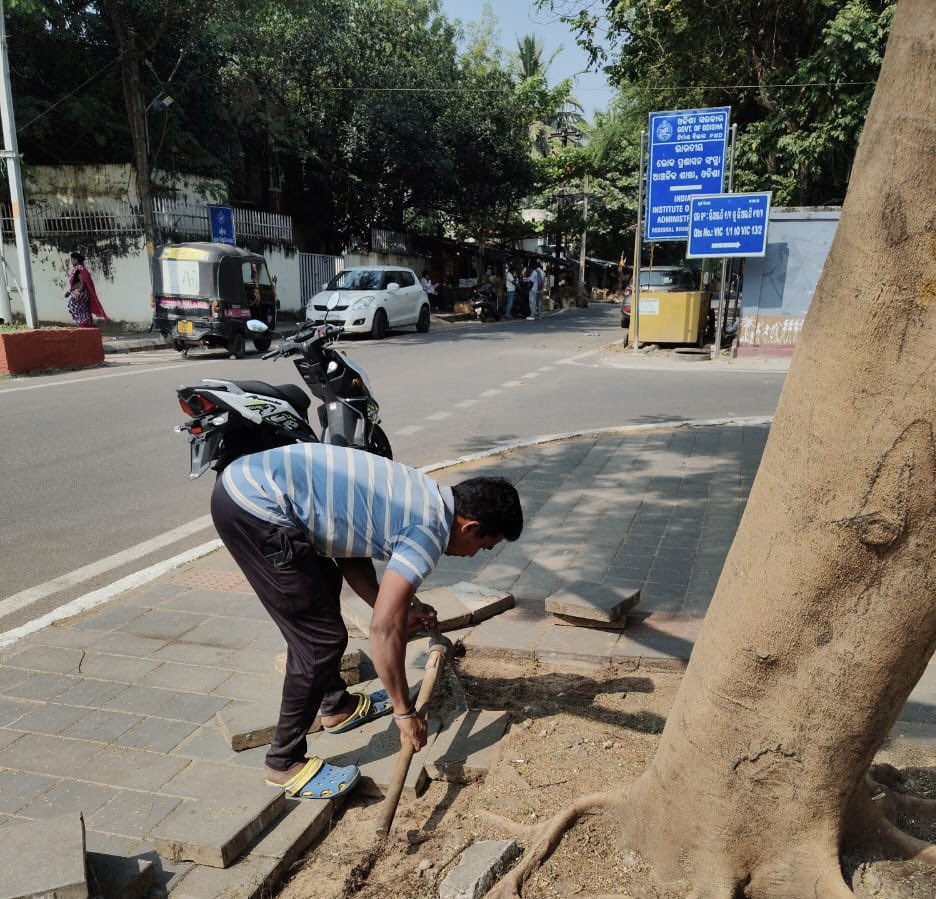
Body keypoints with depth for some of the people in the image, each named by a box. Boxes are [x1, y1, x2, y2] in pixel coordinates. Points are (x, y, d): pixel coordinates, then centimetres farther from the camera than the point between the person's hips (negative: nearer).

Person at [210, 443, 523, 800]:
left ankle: (337, 705, 42)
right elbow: (383, 630, -14)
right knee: (321, 639, -3)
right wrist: (404, 712, -3)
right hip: (254, 507, -11)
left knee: (324, 587, 26)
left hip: (246, 479, 11)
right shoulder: (430, 529, -12)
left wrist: (399, 609, 22)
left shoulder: (421, 495, 15)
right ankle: (285, 763, 14)